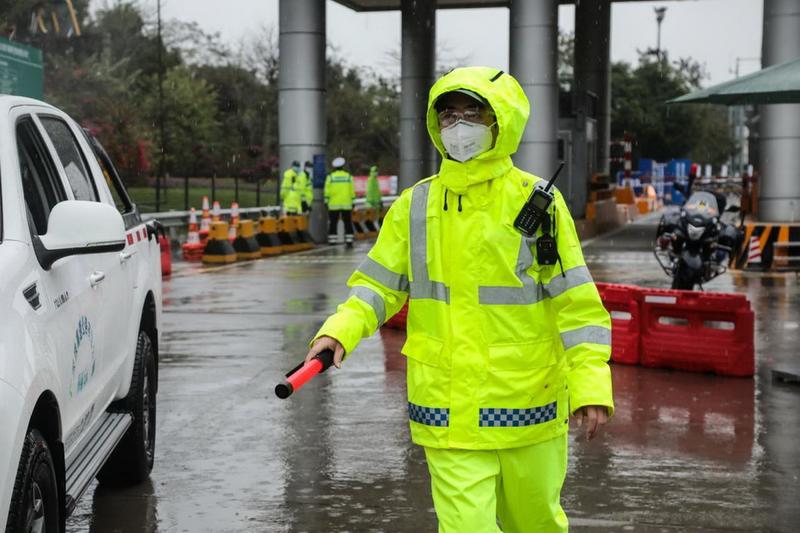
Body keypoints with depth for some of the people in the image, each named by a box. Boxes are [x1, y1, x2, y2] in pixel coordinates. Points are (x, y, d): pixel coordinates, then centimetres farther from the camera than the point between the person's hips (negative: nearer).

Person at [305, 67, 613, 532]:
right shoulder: (415, 206, 4)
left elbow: (576, 301, -5)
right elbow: (379, 284, 8)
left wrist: (591, 385, -12)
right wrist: (339, 331, -11)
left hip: (527, 407, -1)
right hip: (447, 410, 1)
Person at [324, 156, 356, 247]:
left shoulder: (330, 177, 0)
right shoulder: (348, 176, 3)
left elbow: (327, 191, -1)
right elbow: (352, 191, 4)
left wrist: (326, 202, 5)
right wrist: (352, 202, 10)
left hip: (334, 204, -1)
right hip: (346, 204, 1)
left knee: (333, 223, 4)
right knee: (348, 223, 4)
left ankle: (332, 241, 1)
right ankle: (349, 241, -1)